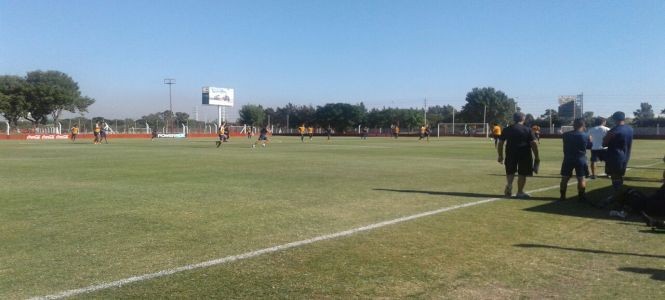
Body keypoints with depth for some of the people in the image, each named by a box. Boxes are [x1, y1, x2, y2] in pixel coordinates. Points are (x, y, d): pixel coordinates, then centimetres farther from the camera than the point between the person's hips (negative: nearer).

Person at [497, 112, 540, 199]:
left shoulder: (507, 129, 6)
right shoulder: (527, 130, -2)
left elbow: (500, 143, 6)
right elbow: (533, 143, -7)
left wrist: (500, 155, 13)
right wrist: (537, 157, -2)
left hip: (511, 154, 2)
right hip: (524, 154, -2)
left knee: (510, 172, 18)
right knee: (522, 174, 6)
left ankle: (509, 184, -7)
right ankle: (520, 192, 11)